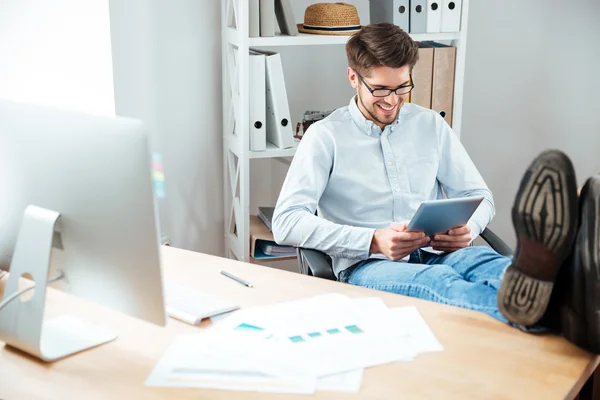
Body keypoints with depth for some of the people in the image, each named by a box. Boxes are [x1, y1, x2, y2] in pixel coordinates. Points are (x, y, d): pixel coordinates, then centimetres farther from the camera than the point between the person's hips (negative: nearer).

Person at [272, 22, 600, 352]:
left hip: (437, 254, 4)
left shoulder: (431, 125, 17)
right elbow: (286, 222, -7)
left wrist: (468, 228, -7)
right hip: (369, 265, -3)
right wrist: (373, 241, -18)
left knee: (487, 262, -33)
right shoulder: (326, 136, 4)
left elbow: (479, 196, 20)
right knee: (437, 280, -39)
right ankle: (545, 309, -68)